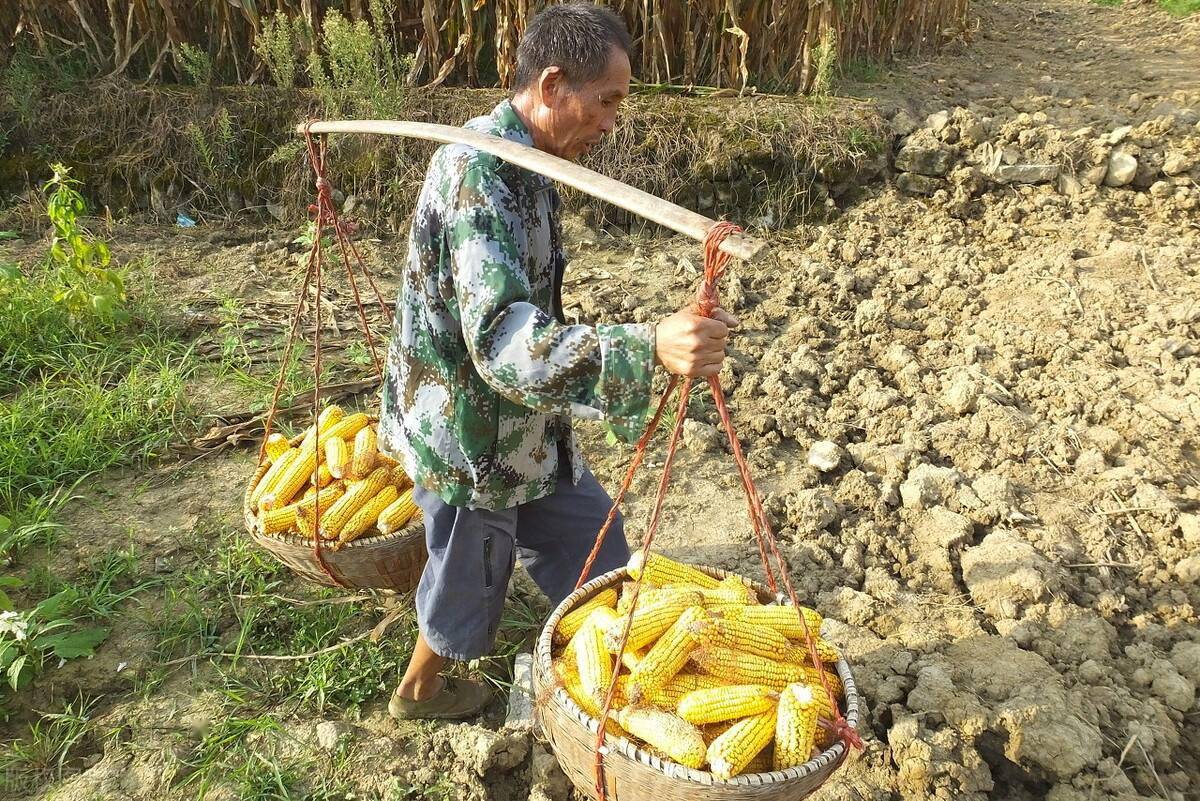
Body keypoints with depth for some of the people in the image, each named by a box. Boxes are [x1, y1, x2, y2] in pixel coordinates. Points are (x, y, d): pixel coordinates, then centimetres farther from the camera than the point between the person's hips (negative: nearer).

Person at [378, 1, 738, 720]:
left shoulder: (516, 160, 3)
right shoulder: (480, 176, -29)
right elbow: (503, 342, -40)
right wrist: (649, 345, -52)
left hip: (521, 424, 9)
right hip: (474, 434, -9)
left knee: (589, 533, 18)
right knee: (469, 575, 15)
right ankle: (421, 688, 44)